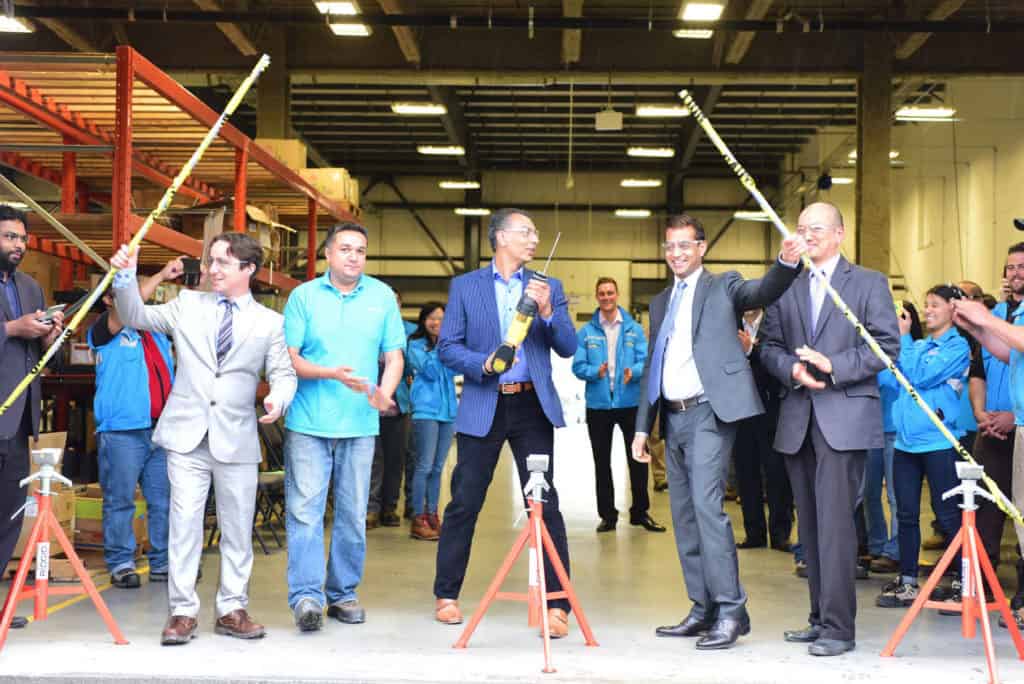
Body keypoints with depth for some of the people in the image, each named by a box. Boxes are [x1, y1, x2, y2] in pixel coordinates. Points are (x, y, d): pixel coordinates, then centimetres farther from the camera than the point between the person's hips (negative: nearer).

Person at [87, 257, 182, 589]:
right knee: (120, 500, -2)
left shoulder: (157, 328, 20)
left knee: (165, 501, 5)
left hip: (163, 428, 5)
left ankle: (163, 564, 12)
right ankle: (120, 564, 5)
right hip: (121, 430, -5)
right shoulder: (104, 331, 1)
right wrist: (161, 276, -17)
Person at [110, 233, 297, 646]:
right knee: (184, 522, -2)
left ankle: (232, 610, 17)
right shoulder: (187, 305, 10)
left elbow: (283, 372, 4)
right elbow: (136, 317, 13)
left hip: (237, 438, 0)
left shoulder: (269, 322, 7)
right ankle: (183, 611, 6)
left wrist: (278, 399, -18)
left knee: (238, 527, 6)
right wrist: (126, 279, -3)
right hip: (188, 434, 0)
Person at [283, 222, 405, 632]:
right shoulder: (303, 296, 4)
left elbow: (394, 356, 7)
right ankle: (306, 596, -6)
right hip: (308, 423, -2)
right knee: (304, 510, -8)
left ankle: (343, 594, 18)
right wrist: (333, 374, -17)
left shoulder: (382, 296, 9)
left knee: (353, 515, 8)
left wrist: (384, 393, -13)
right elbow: (288, 358, -1)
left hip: (360, 424, 2)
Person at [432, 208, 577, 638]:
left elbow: (568, 348, 3)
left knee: (545, 505, -3)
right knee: (464, 504, 4)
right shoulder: (465, 286, 7)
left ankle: (556, 604, 1)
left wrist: (547, 311, -14)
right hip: (482, 407, -1)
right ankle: (446, 595, 19)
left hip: (533, 407, 1)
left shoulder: (548, 287, 11)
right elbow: (447, 347, 2)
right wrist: (484, 363, -15)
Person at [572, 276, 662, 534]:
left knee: (638, 459, 5)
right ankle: (607, 515, 18)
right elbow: (578, 366, -3)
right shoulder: (586, 332, 1)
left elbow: (645, 361, -3)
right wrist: (596, 372, -22)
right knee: (602, 462, 8)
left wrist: (634, 371, -24)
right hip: (598, 404, 0)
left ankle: (640, 512, 18)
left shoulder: (634, 329, 3)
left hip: (630, 403, 0)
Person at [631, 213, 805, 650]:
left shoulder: (722, 287, 3)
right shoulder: (660, 303, 20)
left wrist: (787, 264, -39)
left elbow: (762, 291, -18)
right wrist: (642, 426, 16)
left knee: (707, 504, -17)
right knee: (683, 514, 8)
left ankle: (731, 611, -14)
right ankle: (703, 610, 16)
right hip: (673, 417, 7)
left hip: (708, 413, -7)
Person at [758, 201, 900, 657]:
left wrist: (833, 365, -15)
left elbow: (887, 345, -4)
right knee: (810, 525, 9)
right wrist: (793, 369, -10)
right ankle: (821, 618, 18)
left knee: (834, 522, -11)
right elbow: (768, 345, 10)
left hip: (844, 419, -5)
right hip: (797, 420, 5)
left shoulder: (870, 284, 4)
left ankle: (838, 627, -6)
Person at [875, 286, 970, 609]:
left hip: (938, 441, -6)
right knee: (906, 514, 9)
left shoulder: (958, 347, -3)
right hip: (906, 439, 6)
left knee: (948, 515, -2)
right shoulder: (917, 346, 15)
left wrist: (903, 337, -7)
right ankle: (907, 584, 17)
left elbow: (920, 376, -14)